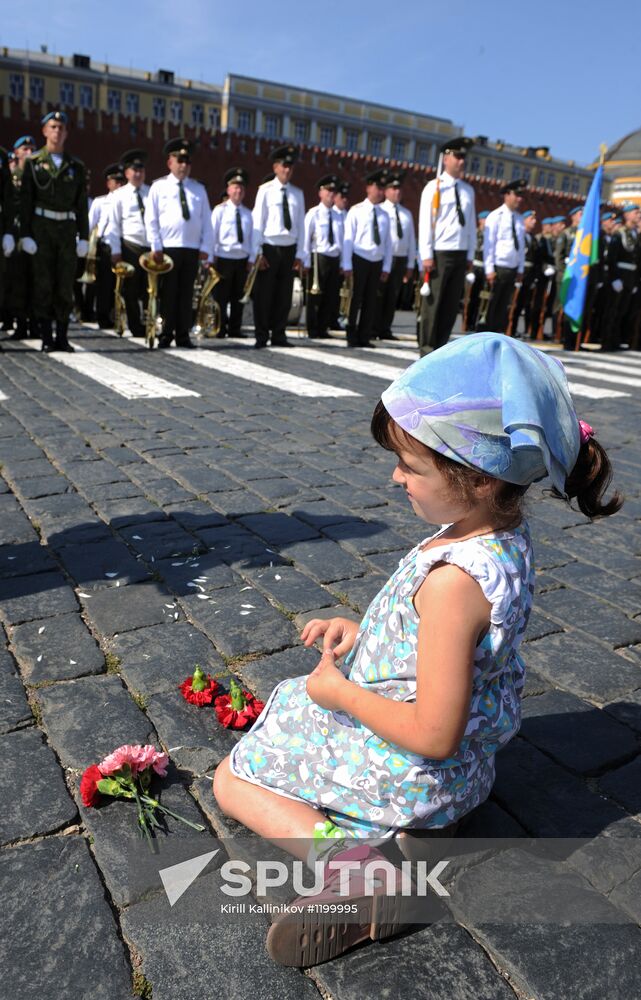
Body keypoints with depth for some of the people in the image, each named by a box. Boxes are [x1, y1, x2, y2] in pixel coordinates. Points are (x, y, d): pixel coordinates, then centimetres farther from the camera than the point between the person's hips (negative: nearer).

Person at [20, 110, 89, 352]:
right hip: (42, 228, -2)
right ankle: (46, 337, 1)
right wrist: (25, 234, -7)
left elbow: (82, 204, 10)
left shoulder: (76, 166, 12)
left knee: (66, 284, 1)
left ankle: (62, 336, 7)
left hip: (68, 228, 2)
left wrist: (83, 236, 2)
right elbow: (25, 201, 1)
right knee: (43, 284, -2)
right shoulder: (33, 162, 6)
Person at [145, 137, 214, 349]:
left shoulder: (198, 189, 14)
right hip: (167, 248, -2)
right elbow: (151, 219, 2)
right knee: (168, 292, 0)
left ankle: (183, 336, 9)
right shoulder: (159, 186, 6)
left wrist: (206, 247, 0)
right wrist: (155, 247, -7)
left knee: (186, 293, 3)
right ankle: (166, 335, 6)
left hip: (192, 249, 2)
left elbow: (206, 221, 11)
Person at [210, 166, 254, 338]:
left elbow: (251, 237, 11)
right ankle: (220, 330, 8)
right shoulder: (220, 210, 0)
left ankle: (234, 330, 16)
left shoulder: (247, 213, 11)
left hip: (242, 260, 4)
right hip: (224, 259, -4)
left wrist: (251, 259, 4)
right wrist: (212, 258, -7)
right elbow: (212, 235, -2)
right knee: (221, 296, 1)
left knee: (238, 297, 8)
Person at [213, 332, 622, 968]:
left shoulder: (452, 580, -36)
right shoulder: (507, 536, -8)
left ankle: (349, 860, -12)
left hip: (411, 770, -8)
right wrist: (362, 630, -1)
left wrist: (338, 691, -17)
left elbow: (433, 735, -31)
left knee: (232, 779, 9)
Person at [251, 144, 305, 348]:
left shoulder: (297, 194, 9)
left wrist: (299, 254, 3)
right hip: (269, 248, -3)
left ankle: (279, 335, 15)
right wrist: (258, 252, -9)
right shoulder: (265, 190, -1)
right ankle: (262, 336, 8)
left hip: (289, 249, 4)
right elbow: (257, 222, -4)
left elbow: (300, 225, 8)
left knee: (284, 295, 6)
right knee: (264, 295, 0)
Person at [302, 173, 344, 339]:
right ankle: (312, 330, 10)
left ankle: (323, 329, 17)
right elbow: (306, 239, -6)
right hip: (319, 257, -5)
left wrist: (342, 262, 8)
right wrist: (306, 262, -11)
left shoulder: (338, 215, 11)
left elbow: (342, 240, 12)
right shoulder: (313, 213, -3)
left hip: (335, 259, 5)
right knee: (315, 296, 1)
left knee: (331, 296, 7)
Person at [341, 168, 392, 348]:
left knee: (371, 300, 6)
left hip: (377, 262, 4)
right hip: (359, 260, -4)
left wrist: (386, 267, 4)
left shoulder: (384, 215, 10)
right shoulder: (356, 211, -2)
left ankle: (364, 337, 12)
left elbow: (388, 243, 10)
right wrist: (347, 265, -11)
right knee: (355, 299, 0)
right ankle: (352, 337, 7)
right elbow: (348, 239, -5)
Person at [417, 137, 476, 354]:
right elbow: (425, 222, -6)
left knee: (452, 304, 5)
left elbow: (471, 224, 16)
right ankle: (427, 347, 6)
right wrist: (426, 255, -12)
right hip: (439, 254, -5)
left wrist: (470, 255, 11)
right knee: (432, 302, -3)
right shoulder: (434, 187, -1)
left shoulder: (468, 190, 14)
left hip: (460, 255, 5)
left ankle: (440, 346, 13)